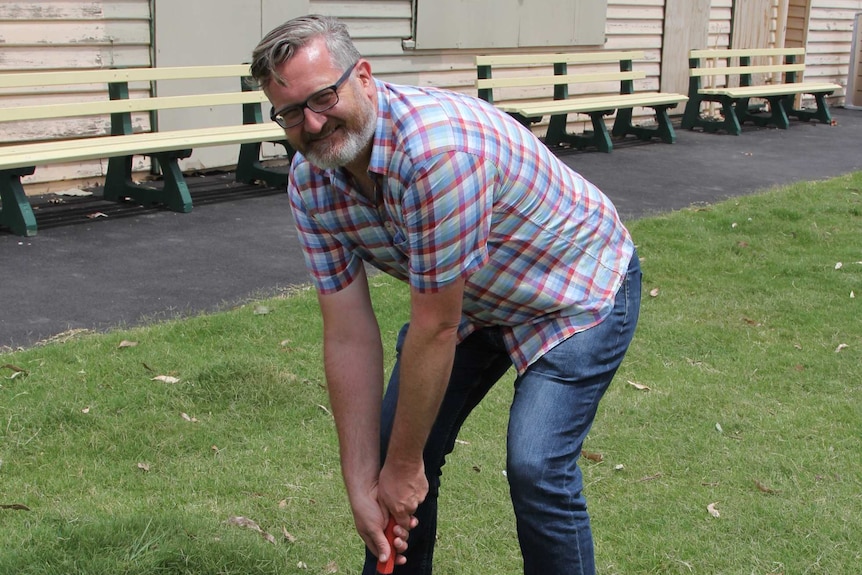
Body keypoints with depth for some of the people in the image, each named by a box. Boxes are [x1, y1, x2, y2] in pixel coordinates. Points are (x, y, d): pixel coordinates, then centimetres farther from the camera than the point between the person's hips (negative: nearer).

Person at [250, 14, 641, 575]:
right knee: (390, 440, 3)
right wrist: (362, 486, -13)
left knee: (536, 467, -20)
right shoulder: (310, 183, -14)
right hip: (472, 298, 7)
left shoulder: (437, 146, -38)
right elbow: (349, 337, -12)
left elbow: (436, 329, -31)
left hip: (579, 292, -7)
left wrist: (404, 465, -19)